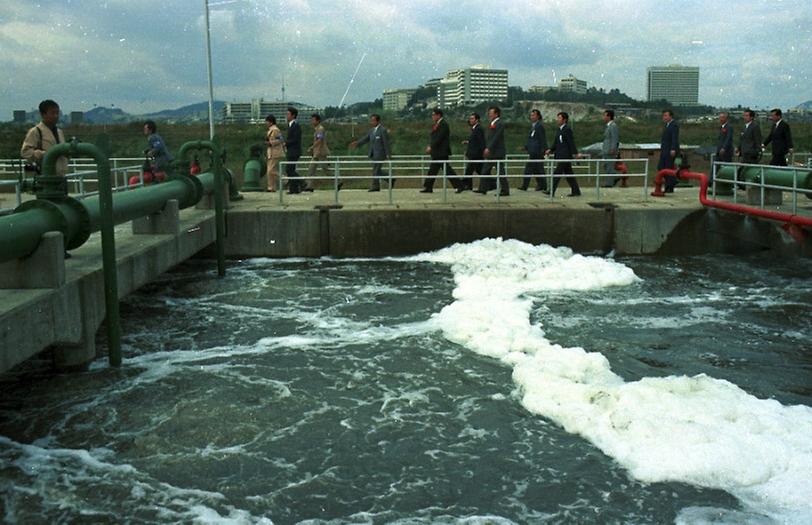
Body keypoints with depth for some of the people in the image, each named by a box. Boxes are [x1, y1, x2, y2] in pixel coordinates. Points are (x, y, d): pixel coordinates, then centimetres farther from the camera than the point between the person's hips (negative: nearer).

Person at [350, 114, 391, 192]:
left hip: (380, 154, -8)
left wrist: (388, 155, -16)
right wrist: (357, 143, -5)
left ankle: (375, 186, -2)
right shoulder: (372, 130, 12)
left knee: (376, 171, -8)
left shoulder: (383, 130, -11)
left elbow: (386, 143, -13)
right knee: (377, 171, 10)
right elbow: (366, 139, 10)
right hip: (374, 154, 8)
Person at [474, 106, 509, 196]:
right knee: (485, 171, 7)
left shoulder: (500, 124, -12)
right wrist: (486, 149, 14)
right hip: (490, 153, 9)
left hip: (497, 153, -9)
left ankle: (505, 190, 2)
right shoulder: (492, 124, 16)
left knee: (500, 172, -4)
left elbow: (496, 137, -20)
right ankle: (483, 188, 11)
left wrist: (489, 148, -24)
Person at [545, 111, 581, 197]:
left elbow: (571, 142, -15)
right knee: (568, 174, 12)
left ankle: (551, 192, -10)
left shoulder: (567, 129, -11)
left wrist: (575, 153, -18)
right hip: (560, 155, 9)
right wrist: (550, 150, 6)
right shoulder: (560, 129, 15)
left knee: (557, 172, -11)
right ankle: (576, 191, 17)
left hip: (565, 156, -9)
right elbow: (556, 143, 19)